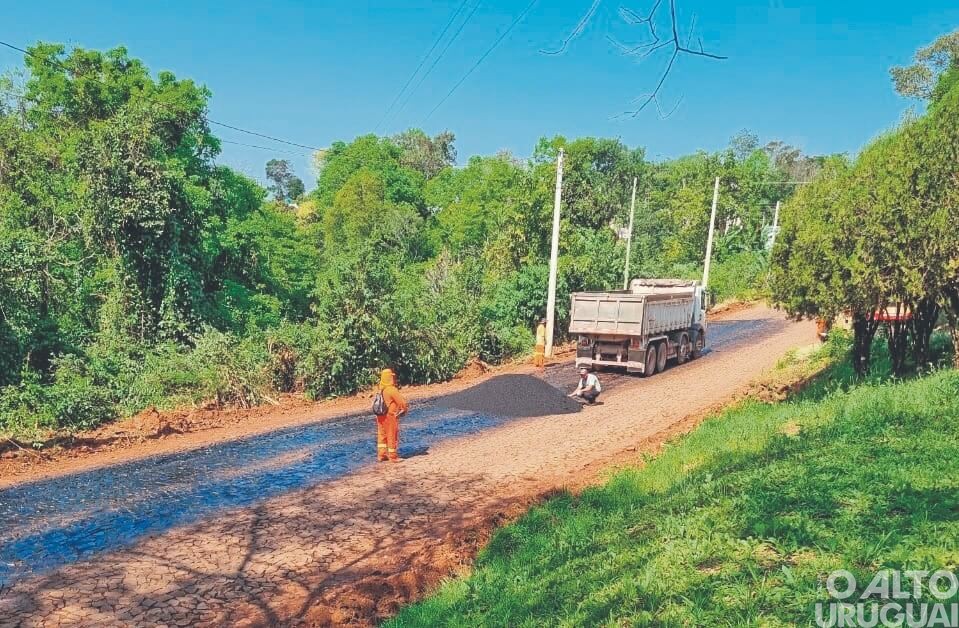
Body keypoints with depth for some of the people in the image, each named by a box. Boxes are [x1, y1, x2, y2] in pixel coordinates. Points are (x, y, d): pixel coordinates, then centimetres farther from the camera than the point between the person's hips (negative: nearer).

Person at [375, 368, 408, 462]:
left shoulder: (381, 389, 5)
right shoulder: (392, 389, -19)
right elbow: (401, 401, -19)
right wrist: (405, 409, 2)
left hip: (381, 416, 8)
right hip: (390, 416, -8)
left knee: (382, 435, 16)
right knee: (392, 436, 4)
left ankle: (381, 454, 22)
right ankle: (393, 456, 13)